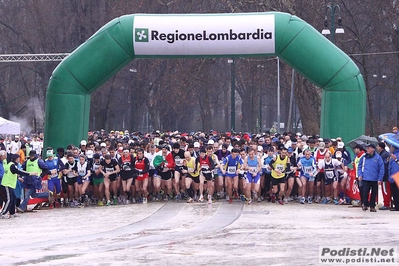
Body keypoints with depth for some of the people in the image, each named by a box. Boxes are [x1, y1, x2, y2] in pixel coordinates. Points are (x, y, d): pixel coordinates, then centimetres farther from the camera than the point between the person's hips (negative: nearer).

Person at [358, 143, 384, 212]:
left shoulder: (378, 157, -4)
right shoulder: (364, 157, 4)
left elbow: (381, 169, -4)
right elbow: (360, 166, 10)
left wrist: (380, 179, -8)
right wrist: (360, 175, -5)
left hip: (375, 180, -1)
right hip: (365, 178, 1)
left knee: (374, 193, 7)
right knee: (365, 192, -6)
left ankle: (372, 206, 17)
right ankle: (365, 205, 8)